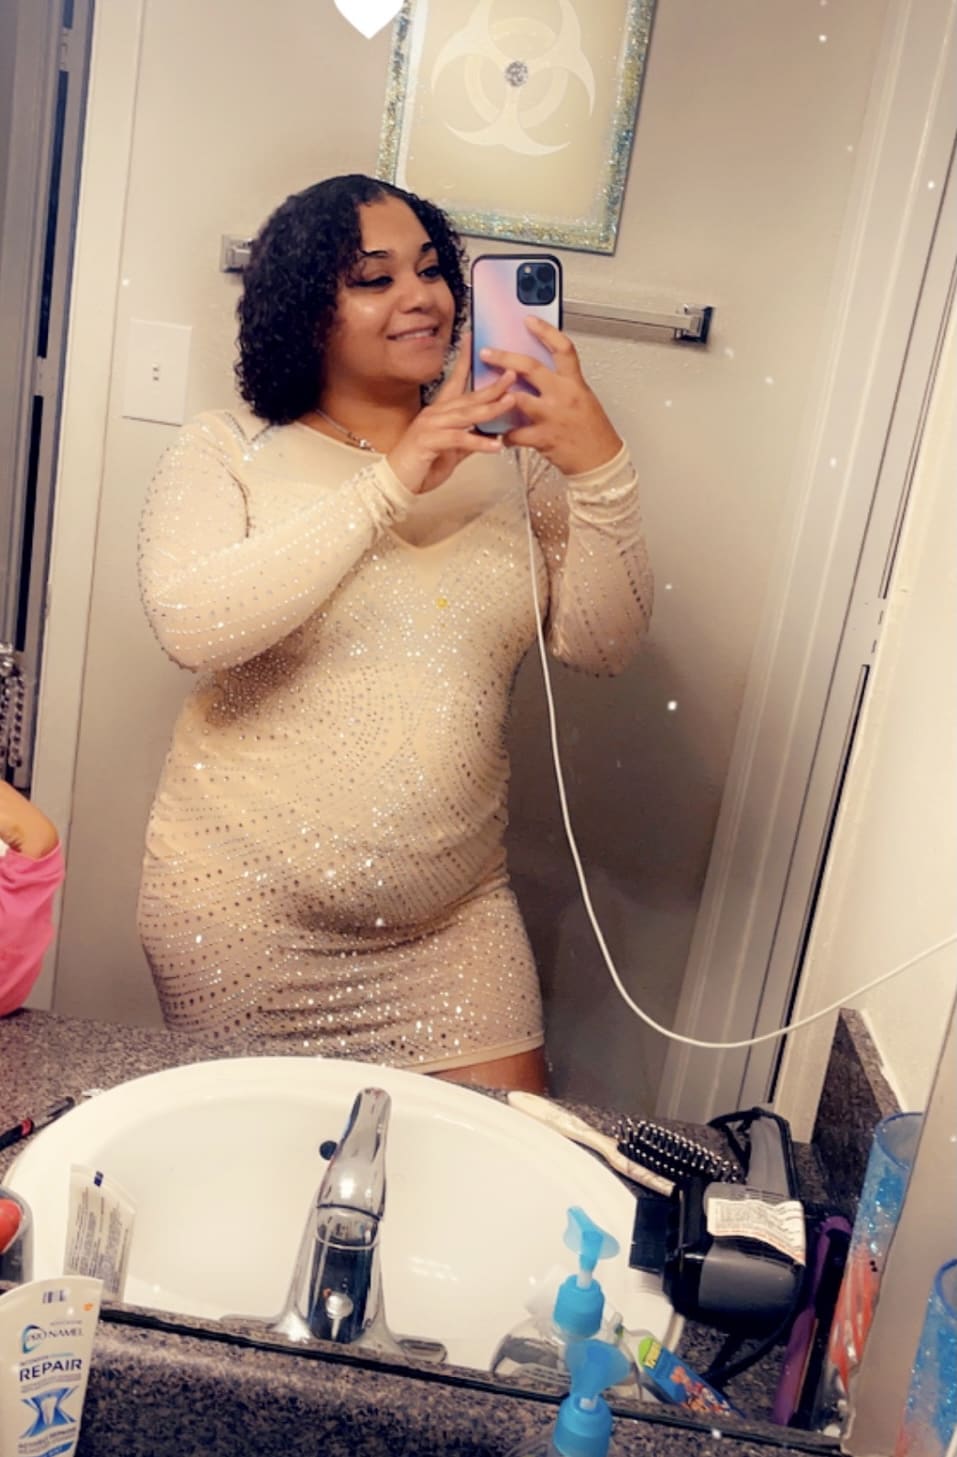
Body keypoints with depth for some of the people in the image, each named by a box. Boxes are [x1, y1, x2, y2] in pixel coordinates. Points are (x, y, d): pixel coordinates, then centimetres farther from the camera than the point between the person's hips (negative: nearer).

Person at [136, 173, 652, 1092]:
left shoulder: (511, 458, 2)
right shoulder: (230, 449, -4)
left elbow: (601, 646, -4)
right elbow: (191, 626, -21)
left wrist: (602, 468, -18)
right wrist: (388, 484, -23)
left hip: (452, 912, 2)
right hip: (241, 901, -1)